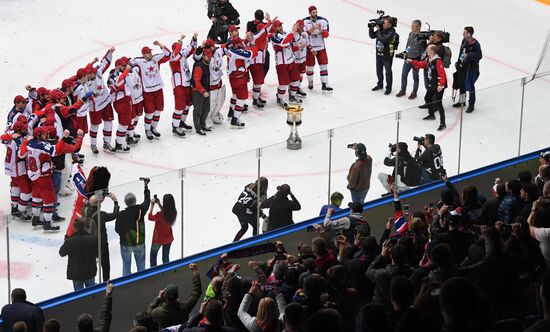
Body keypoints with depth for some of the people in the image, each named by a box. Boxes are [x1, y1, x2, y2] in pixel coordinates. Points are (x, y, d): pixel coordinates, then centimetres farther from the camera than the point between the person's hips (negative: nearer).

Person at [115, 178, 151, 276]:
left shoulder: (122, 214, -23)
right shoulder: (140, 209, -17)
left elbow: (117, 229, -13)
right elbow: (147, 200, 3)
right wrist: (146, 186, 15)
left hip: (126, 243, -2)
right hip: (139, 243, 2)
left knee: (126, 265, 13)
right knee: (141, 264, 18)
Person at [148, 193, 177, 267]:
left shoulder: (160, 215, -34)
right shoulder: (173, 213, -16)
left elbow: (150, 217, -16)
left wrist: (152, 205, -13)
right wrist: (159, 204, -2)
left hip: (158, 239, -5)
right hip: (169, 239, 5)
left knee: (153, 256, 20)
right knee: (166, 257, 22)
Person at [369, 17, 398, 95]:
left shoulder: (391, 33, -23)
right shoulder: (381, 29, -1)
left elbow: (383, 40, -33)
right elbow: (372, 36, 5)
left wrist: (378, 30, -25)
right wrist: (371, 28, -12)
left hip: (387, 55, -7)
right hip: (378, 54, 7)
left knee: (388, 72, 6)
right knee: (379, 71, 21)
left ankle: (388, 88, 19)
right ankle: (380, 84, 40)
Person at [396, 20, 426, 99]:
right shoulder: (411, 34, 3)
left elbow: (424, 49, -15)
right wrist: (405, 52, 9)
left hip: (416, 59, -7)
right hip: (408, 57, 7)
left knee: (415, 76, 9)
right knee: (404, 74, 14)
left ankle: (414, 93, 23)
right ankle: (403, 90, 31)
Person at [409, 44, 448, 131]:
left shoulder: (438, 61, -22)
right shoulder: (428, 60, 7)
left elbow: (442, 74, -26)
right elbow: (420, 65, 23)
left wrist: (441, 85, -30)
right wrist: (411, 62, 12)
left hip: (439, 85, -10)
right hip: (431, 85, 10)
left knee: (438, 103, -12)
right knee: (427, 98, 25)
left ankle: (442, 123, -10)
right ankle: (431, 115, 48)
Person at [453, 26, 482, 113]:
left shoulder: (475, 44, -20)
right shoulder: (464, 41, 4)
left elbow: (479, 55, -22)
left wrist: (469, 55, -30)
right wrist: (458, 62, 18)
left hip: (471, 67, -8)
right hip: (462, 65, 8)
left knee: (469, 85, -5)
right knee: (461, 83, 19)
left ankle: (471, 104, 5)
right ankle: (462, 101, 36)